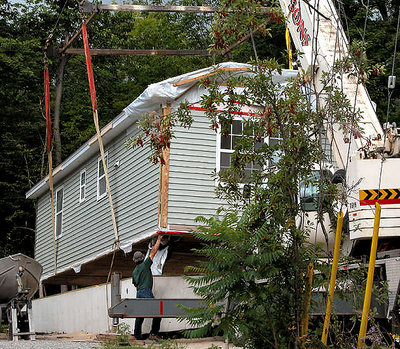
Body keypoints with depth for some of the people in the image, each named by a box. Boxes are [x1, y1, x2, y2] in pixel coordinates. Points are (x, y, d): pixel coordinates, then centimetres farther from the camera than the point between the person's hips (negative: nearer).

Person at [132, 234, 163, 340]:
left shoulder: (134, 271, 17)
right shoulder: (145, 265, -2)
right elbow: (153, 252, 0)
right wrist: (159, 240, 7)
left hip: (138, 293, 8)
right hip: (146, 292, -8)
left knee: (140, 315, 12)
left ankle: (137, 335, 13)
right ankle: (153, 334, -14)